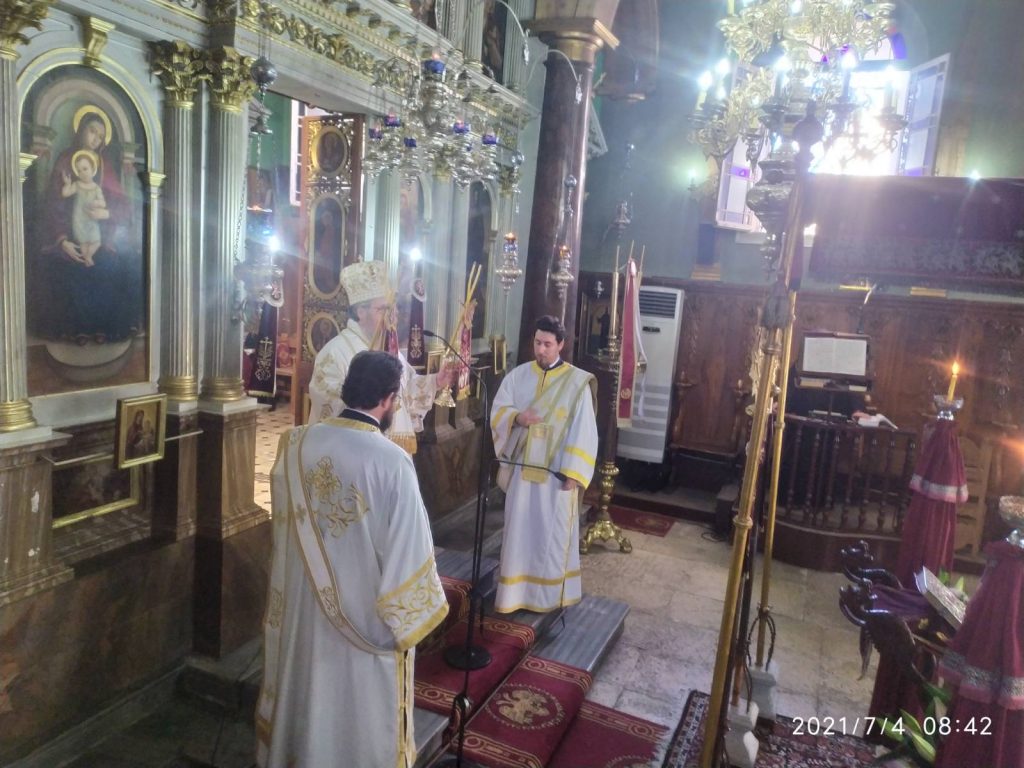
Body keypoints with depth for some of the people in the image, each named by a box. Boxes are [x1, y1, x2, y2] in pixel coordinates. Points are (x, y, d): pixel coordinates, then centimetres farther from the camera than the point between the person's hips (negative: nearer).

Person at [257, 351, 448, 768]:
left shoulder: (295, 444, -10)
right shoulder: (392, 462, -25)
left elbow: (285, 525, 6)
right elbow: (408, 552, -20)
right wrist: (412, 620, -7)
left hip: (302, 605, 5)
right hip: (366, 617, -5)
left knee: (307, 695, 27)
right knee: (362, 711, 17)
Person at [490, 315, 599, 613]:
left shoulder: (577, 382, -5)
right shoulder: (517, 375, 4)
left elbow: (583, 431, -8)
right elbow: (497, 411, 2)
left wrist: (573, 472, -13)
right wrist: (516, 417, -20)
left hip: (557, 471, -3)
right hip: (522, 467, 3)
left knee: (552, 532, 6)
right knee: (519, 529, 10)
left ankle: (550, 592, 22)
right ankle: (515, 591, 25)